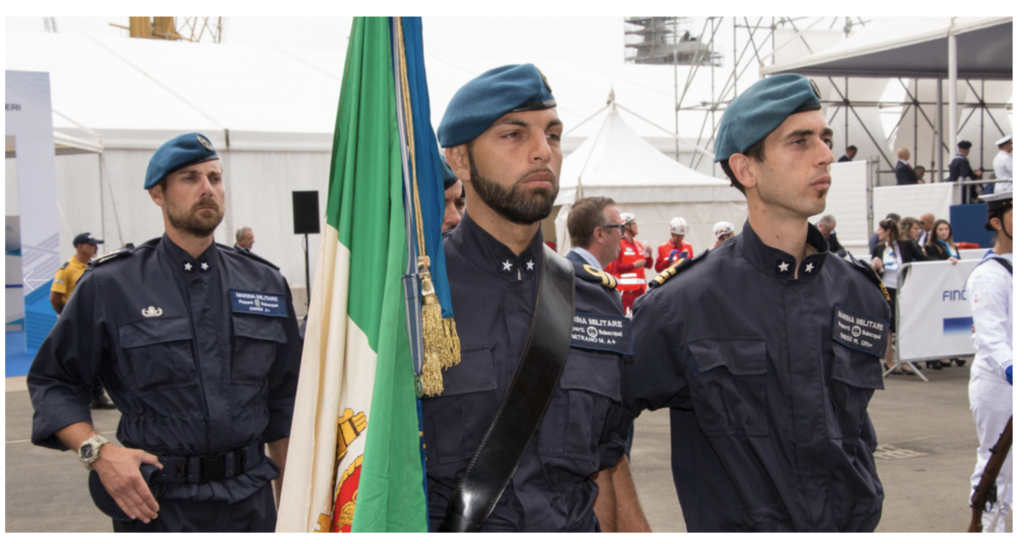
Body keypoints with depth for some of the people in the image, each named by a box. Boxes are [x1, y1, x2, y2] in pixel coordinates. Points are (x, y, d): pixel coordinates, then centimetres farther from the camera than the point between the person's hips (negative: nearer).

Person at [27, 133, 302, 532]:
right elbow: (51, 380, 1)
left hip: (250, 500, 3)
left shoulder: (265, 283, 7)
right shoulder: (111, 285, -3)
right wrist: (96, 450, -14)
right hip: (156, 503, -3)